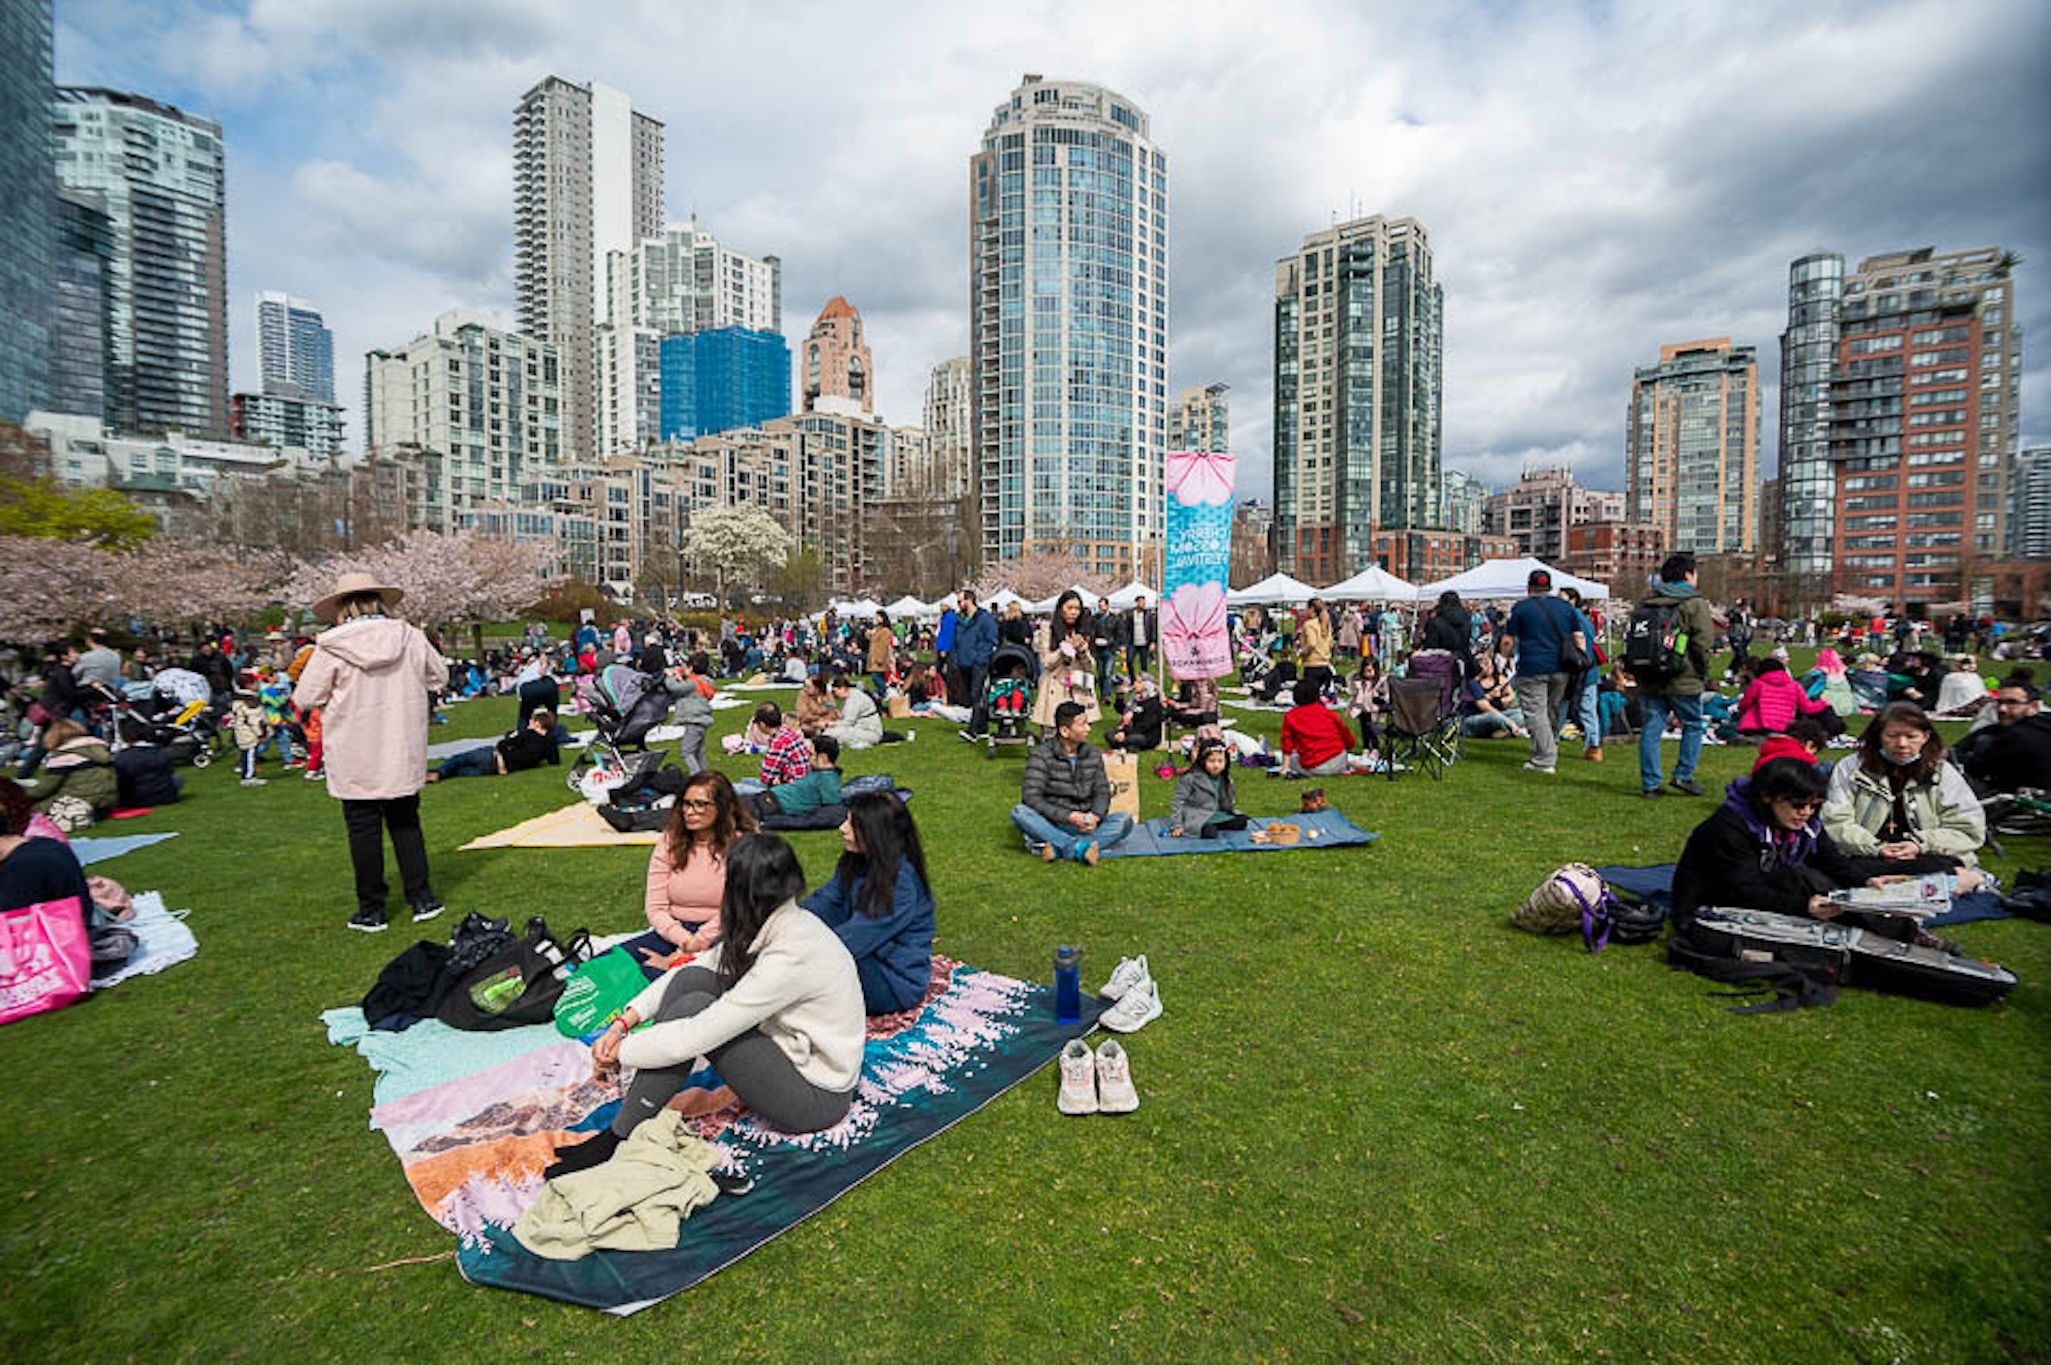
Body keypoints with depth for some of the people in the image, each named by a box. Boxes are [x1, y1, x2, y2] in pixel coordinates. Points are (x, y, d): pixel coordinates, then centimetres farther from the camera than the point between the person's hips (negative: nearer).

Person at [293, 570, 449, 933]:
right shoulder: (409, 637, -4)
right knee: (406, 824, 15)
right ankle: (422, 899, 18)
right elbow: (439, 674, 10)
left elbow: (304, 698, -5)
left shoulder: (332, 647, -12)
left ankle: (371, 910, 17)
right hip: (403, 755, 3)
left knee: (364, 830, 8)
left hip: (356, 761, -2)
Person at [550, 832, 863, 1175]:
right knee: (690, 979, -6)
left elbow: (695, 1037, -27)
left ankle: (616, 1142, -5)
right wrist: (622, 1023, -4)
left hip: (819, 1096, -8)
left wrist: (620, 1052, -12)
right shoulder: (777, 923, -3)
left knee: (693, 1007, -21)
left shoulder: (792, 955, -30)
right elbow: (700, 965, 5)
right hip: (790, 1049, 8)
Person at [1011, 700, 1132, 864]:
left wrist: (1095, 816, -14)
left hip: (1084, 825, 4)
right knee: (1019, 812, -31)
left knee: (1125, 820, -21)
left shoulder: (1093, 754, 7)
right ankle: (1078, 847, -36)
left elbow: (1102, 791, 8)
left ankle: (1057, 846, -34)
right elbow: (1031, 797, -16)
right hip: (1050, 823, -3)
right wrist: (1068, 816, -25)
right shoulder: (1041, 755, -7)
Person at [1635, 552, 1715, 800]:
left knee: (1651, 728, 5)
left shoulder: (1645, 603, 10)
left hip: (1649, 681, 5)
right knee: (1693, 726, 13)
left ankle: (1650, 783, 6)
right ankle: (1684, 775, 11)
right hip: (1683, 681, -5)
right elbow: (1702, 642, -12)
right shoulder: (1695, 604, -7)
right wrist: (1703, 674, 0)